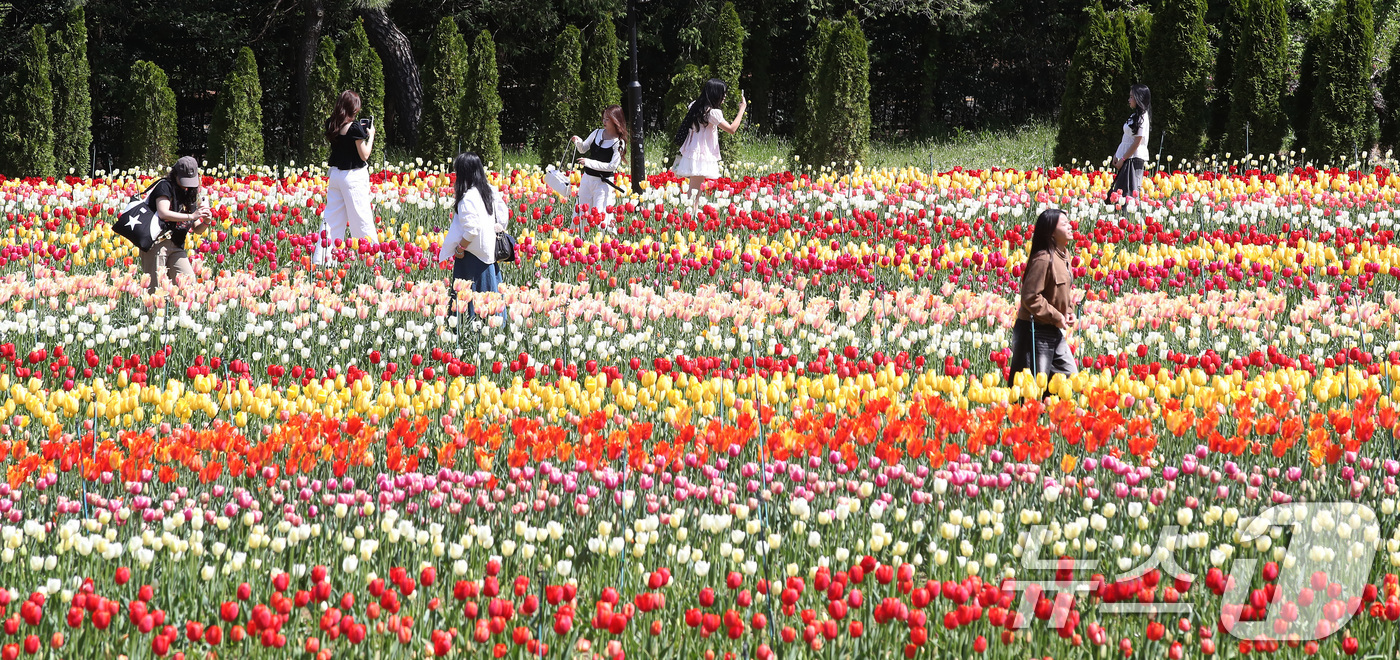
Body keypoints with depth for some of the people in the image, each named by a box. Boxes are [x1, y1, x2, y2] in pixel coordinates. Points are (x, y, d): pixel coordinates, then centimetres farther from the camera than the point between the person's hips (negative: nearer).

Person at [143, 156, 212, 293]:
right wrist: (191, 216, -18)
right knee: (155, 287, -11)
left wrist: (206, 222, -4)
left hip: (177, 246, 7)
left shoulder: (190, 194, 18)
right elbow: (163, 213, -19)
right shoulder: (165, 186, -2)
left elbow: (197, 230, 20)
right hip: (157, 242, -7)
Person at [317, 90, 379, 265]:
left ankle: (322, 259, 9)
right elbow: (364, 155, -13)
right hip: (354, 176, -6)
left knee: (332, 217, 10)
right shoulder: (354, 127, -17)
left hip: (335, 174, 6)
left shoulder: (331, 124, 3)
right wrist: (370, 135, 1)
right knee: (361, 219, -1)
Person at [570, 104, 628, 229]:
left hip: (603, 182, -6)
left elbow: (612, 166, -16)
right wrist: (579, 142, -7)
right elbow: (583, 149, 18)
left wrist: (589, 162, -21)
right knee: (579, 212, 8)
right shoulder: (597, 133, 6)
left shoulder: (619, 143, -11)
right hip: (587, 178, 6)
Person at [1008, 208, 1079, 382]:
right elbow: (1031, 297, -22)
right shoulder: (1043, 259, -20)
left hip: (1055, 332, 10)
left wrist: (1068, 313, 5)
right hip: (1036, 330, -10)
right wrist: (1056, 317, -17)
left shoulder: (1063, 256, 10)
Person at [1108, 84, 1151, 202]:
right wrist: (1116, 155, 13)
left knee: (1129, 192, -11)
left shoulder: (1142, 117, -12)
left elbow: (1137, 142, -16)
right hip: (1127, 158, 9)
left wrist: (1122, 159, -14)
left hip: (1134, 159, -9)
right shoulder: (1134, 116, 16)